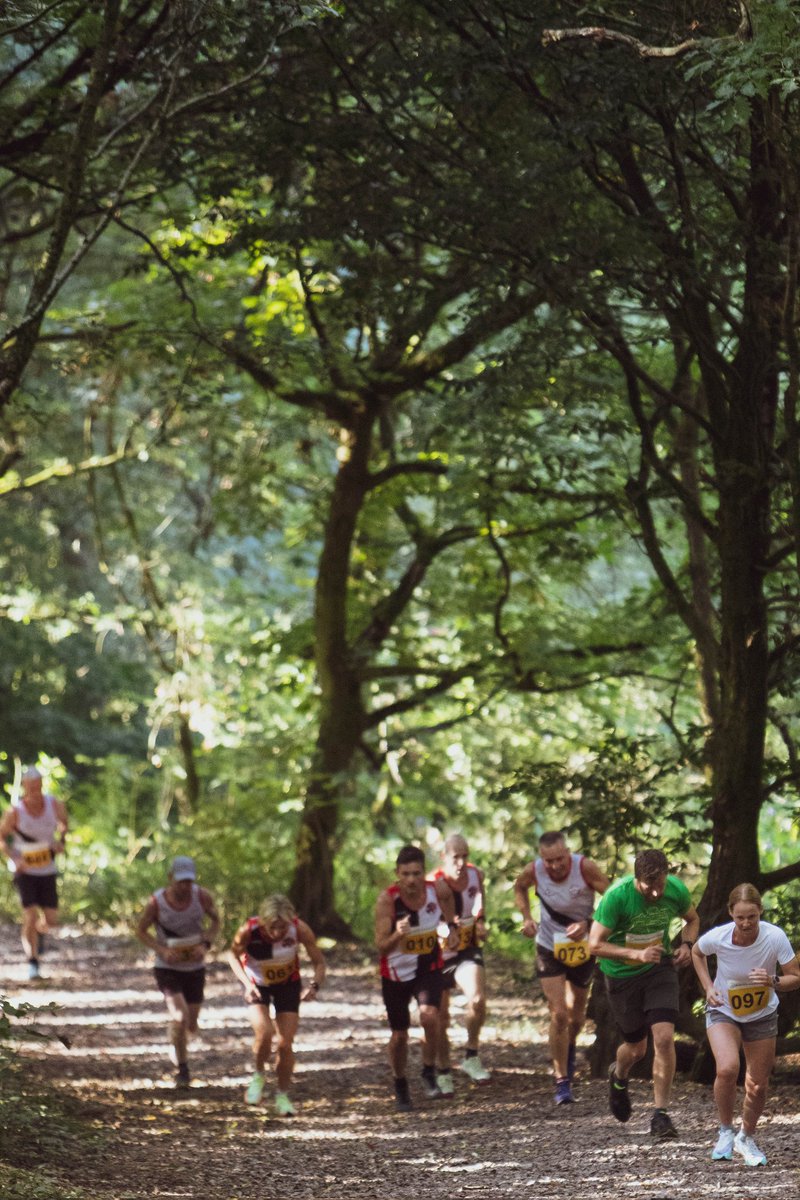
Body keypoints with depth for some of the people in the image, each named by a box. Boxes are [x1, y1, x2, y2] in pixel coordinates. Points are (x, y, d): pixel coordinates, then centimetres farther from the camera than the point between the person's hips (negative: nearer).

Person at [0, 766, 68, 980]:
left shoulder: (55, 805, -11)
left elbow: (63, 823, 12)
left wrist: (61, 842, -6)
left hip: (47, 870, 3)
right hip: (24, 871, -3)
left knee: (51, 921, 2)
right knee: (30, 915, -14)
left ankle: (38, 930, 39)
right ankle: (32, 963, 0)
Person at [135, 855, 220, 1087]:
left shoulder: (202, 897, -14)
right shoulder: (156, 902, -19)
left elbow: (215, 920, 4)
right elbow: (141, 930, -4)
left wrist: (206, 944, -14)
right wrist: (162, 950, -20)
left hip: (195, 967, 3)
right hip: (168, 969, -3)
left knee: (190, 1025, 12)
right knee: (180, 1017, -22)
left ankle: (180, 1049, 47)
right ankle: (181, 1068, -6)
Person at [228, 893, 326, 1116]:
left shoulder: (300, 929, -31)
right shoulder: (249, 931, -32)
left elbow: (319, 963, -19)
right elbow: (233, 955, -11)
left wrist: (314, 986, -39)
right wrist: (246, 984, -25)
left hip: (288, 984, 1)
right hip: (257, 984, -1)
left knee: (285, 1044, -2)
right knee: (264, 1034, -24)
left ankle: (282, 1096, 21)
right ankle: (258, 1076, 7)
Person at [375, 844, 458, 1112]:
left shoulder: (437, 889, -16)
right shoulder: (387, 900, -24)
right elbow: (381, 947, -26)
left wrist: (451, 925, 4)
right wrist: (397, 935, -44)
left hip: (428, 967, 1)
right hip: (396, 971, -1)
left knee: (429, 1015, -25)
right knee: (399, 1034, 8)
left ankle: (429, 1074, -4)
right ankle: (400, 1088, 33)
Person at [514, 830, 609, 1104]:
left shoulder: (585, 868, -27)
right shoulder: (533, 871, -20)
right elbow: (519, 887, 5)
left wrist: (588, 924, -29)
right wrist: (526, 918, -9)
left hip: (581, 946, 0)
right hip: (549, 946, 0)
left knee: (576, 1014, 15)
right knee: (558, 1014, -11)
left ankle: (570, 1047, 50)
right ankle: (562, 1081, -3)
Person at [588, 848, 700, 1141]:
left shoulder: (676, 890, -14)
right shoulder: (616, 896, -26)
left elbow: (692, 919, 9)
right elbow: (595, 944, -22)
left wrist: (686, 945, -11)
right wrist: (637, 954, -33)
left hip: (660, 969, 2)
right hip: (622, 975, -2)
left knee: (664, 1037, -16)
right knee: (636, 1047, 10)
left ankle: (660, 1115, -7)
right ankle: (619, 1076, 48)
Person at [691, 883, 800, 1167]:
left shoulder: (775, 938, -25)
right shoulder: (717, 938, -24)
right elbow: (696, 952, 1)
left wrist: (773, 981, -35)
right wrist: (708, 987, -9)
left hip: (763, 1015, 1)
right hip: (723, 1011, -1)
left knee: (758, 1086, 8)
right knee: (727, 1069, -27)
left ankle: (747, 1139, 36)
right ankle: (726, 1131, -3)